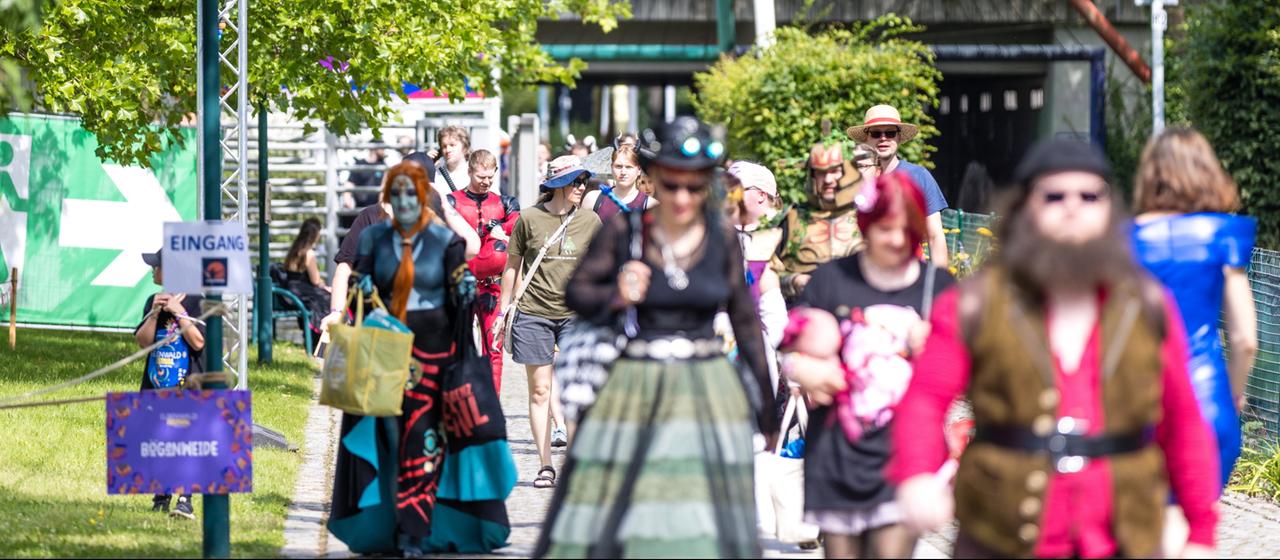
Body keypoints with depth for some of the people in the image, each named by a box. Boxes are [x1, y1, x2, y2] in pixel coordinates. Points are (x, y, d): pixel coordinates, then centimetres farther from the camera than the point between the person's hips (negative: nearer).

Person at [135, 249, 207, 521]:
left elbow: (198, 342, -12)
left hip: (188, 386, -6)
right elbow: (142, 341, 5)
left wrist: (180, 312, -15)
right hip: (156, 384, 6)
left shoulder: (196, 302, -5)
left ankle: (185, 500, -13)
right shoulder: (154, 301, 11)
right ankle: (161, 495, 19)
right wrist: (155, 313, -8)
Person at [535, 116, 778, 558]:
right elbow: (576, 291, 7)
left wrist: (766, 405, 14)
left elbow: (745, 322, 10)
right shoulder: (624, 232, -2)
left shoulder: (722, 237, 3)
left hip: (706, 390, 1)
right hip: (635, 389, -1)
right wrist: (615, 296, -15)